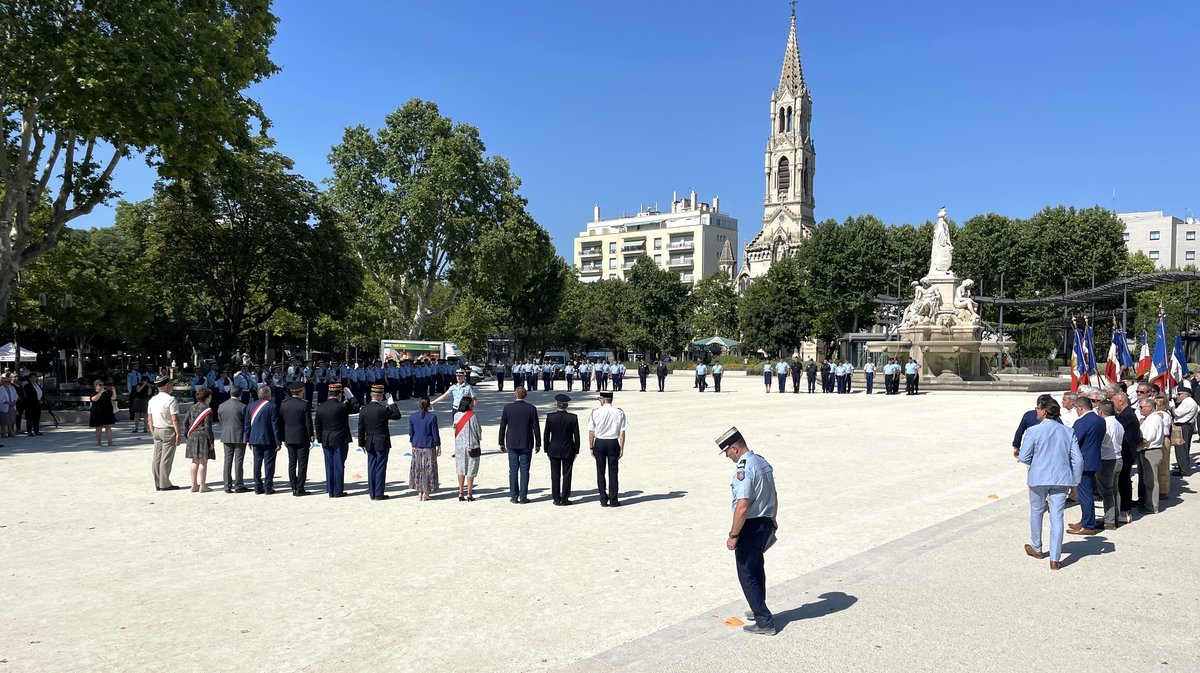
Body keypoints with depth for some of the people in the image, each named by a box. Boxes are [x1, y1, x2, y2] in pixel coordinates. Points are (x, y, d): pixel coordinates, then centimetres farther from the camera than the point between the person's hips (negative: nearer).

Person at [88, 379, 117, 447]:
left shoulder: (107, 392, 10)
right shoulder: (93, 393, -2)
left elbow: (113, 398, 2)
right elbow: (94, 399, -23)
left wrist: (113, 391, -10)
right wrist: (101, 392, -25)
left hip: (108, 413, 3)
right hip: (98, 413, -3)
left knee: (109, 427, 0)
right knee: (99, 428, 1)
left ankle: (110, 442, 0)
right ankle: (98, 442, 11)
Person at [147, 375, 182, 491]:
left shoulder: (152, 399, 9)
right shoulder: (171, 399, -15)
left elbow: (149, 418, 13)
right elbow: (175, 419, -19)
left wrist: (152, 432, 21)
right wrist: (178, 433, -14)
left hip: (156, 431, 7)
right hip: (168, 431, -7)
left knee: (156, 458, 9)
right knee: (166, 459, -2)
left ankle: (157, 484, 15)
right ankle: (164, 484, 2)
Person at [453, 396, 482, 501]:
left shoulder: (456, 415, -1)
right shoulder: (473, 416, -15)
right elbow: (478, 430, -7)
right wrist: (479, 439, 14)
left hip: (459, 446, 4)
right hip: (472, 446, -4)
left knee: (461, 469, 11)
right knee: (471, 470, 4)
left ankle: (461, 494, 11)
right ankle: (469, 494, 6)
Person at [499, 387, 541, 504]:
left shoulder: (507, 408, -4)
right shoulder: (531, 408, -6)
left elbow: (502, 427, 0)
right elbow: (536, 427, -3)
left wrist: (501, 443, 9)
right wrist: (538, 444, 5)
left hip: (512, 444, 1)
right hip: (526, 444, -1)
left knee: (513, 470, 7)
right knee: (524, 470, 4)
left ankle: (514, 496, 9)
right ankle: (523, 497, 4)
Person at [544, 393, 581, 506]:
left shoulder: (550, 416, -7)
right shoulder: (573, 417, -8)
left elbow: (546, 435, -1)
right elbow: (576, 436, -4)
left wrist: (547, 450, 8)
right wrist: (576, 451, 6)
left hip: (554, 450, 0)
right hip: (568, 450, 0)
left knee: (555, 475, 8)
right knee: (566, 475, 6)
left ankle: (557, 499, 11)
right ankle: (565, 499, 8)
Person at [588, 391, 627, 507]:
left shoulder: (595, 412, -5)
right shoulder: (619, 413, -3)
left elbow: (591, 432, -3)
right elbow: (622, 432, -3)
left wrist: (591, 447, 5)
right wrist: (621, 448, 3)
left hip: (599, 443, 0)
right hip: (613, 443, 0)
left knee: (600, 472, 10)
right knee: (613, 471, 7)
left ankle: (603, 500, 13)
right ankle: (613, 500, 8)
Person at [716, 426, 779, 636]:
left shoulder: (744, 469, -23)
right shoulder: (763, 462, 6)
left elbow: (742, 507, -26)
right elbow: (774, 497, 17)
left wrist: (733, 535, -20)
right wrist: (772, 520, 29)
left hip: (750, 526, -9)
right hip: (766, 524, 9)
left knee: (747, 575, 2)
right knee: (757, 569, 24)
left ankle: (765, 622, 7)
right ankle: (759, 610, 39)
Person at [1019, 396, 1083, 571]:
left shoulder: (1033, 431, -11)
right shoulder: (1068, 432, 2)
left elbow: (1024, 457, -9)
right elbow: (1078, 459, 1)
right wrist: (1075, 481, 10)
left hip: (1039, 478, -3)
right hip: (1061, 479, 3)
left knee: (1036, 512, 18)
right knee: (1057, 517, 3)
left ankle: (1036, 548, 34)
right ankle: (1055, 559, 2)